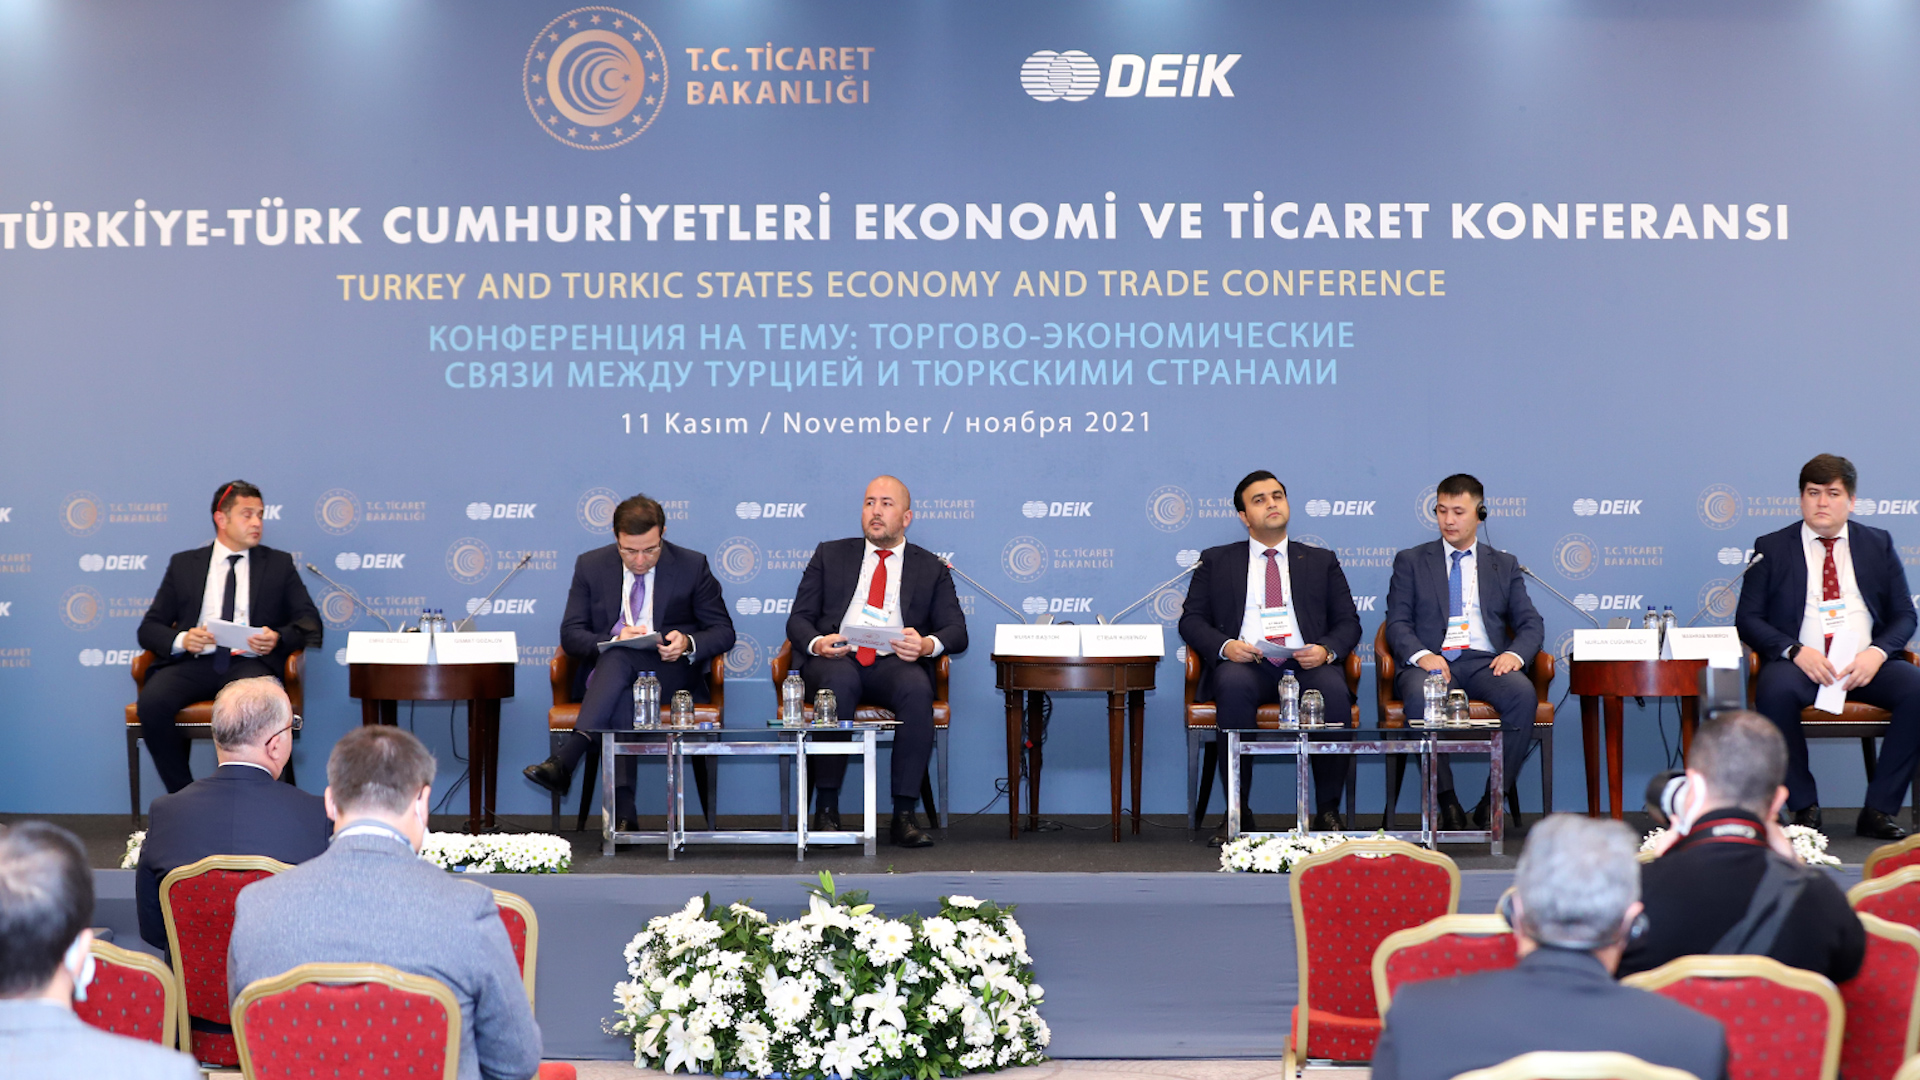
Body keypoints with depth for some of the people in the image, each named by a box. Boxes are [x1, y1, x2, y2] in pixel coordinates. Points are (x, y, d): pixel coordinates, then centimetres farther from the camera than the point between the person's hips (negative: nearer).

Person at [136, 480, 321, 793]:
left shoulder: (279, 564, 19)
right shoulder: (184, 564, 19)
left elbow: (309, 623, 10)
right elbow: (150, 628, 13)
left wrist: (278, 638, -13)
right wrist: (182, 640, -10)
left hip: (248, 662, -1)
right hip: (194, 662, 1)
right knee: (152, 703, -31)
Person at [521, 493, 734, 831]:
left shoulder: (692, 566, 3)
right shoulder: (591, 566, 7)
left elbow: (723, 632, 4)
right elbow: (570, 635, 2)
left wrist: (689, 643, -19)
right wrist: (613, 639, -19)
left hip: (671, 673, -1)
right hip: (608, 675, 1)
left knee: (619, 659, -36)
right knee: (621, 699, -38)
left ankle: (564, 761, -46)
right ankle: (623, 814, -48)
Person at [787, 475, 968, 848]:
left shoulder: (931, 568, 18)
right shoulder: (830, 555, 20)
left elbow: (957, 631, 8)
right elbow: (798, 619, 13)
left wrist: (927, 645, -16)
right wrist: (817, 643, -11)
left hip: (896, 664, 0)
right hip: (836, 659, 0)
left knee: (916, 688, -36)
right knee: (839, 681, -38)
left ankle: (904, 814, -33)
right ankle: (826, 809, -32)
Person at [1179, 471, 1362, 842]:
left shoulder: (1322, 561, 22)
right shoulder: (1216, 561, 20)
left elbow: (1348, 623, 15)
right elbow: (1191, 620, 11)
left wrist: (1326, 650, -9)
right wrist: (1225, 646, -11)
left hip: (1306, 665, 1)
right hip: (1245, 663, -1)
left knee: (1334, 690, -34)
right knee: (1233, 685, -37)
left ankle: (1328, 811, -23)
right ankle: (1238, 813, -29)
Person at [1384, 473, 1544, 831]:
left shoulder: (1504, 565, 21)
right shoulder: (1411, 561, 16)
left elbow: (1530, 623, 13)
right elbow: (1397, 623, 6)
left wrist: (1515, 653, -11)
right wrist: (1421, 655, -16)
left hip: (1485, 662, 1)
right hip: (1431, 661, -1)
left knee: (1522, 692, -33)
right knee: (1421, 697, -38)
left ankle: (1493, 800, -24)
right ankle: (1447, 802, -27)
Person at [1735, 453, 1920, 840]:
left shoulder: (1878, 545, 16)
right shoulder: (1772, 548, 10)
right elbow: (1747, 618, 3)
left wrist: (1877, 653, -10)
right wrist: (1795, 652, -15)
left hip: (1866, 664, 2)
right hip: (1801, 663, -2)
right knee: (1775, 691, -36)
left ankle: (1878, 810, -19)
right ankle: (1804, 807, -21)